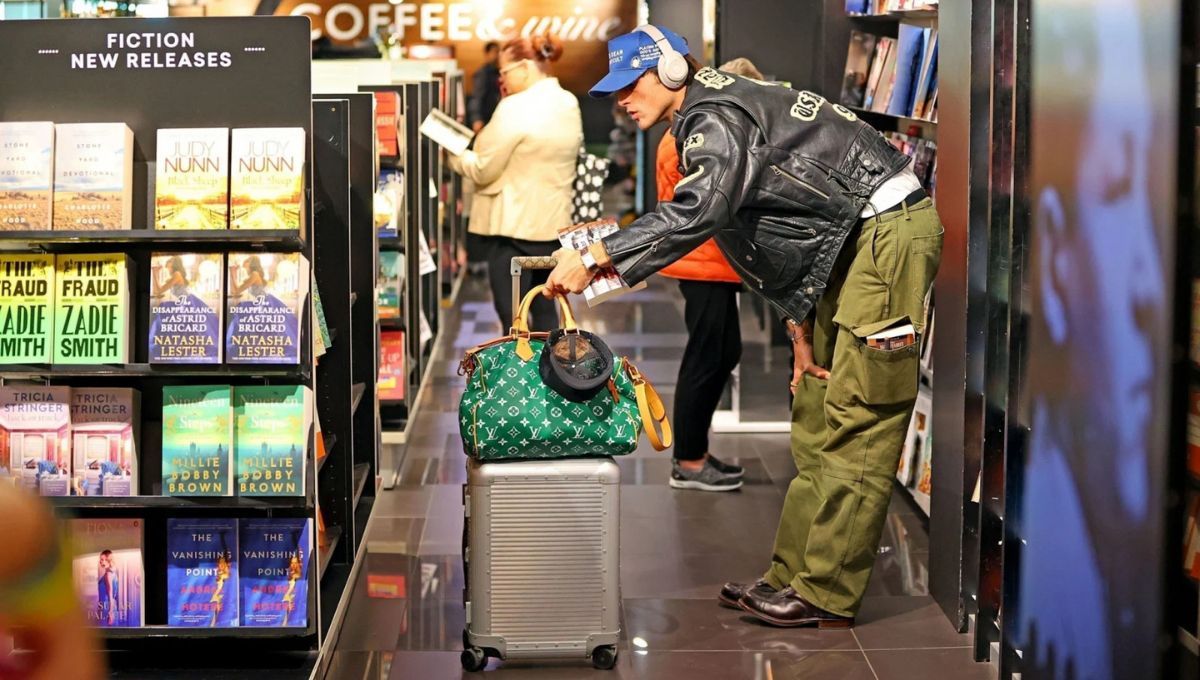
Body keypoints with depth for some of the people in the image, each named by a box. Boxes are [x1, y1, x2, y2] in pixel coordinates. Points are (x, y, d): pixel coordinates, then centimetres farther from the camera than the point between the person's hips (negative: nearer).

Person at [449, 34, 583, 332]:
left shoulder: (516, 108, -18)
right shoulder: (568, 104, 8)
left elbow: (483, 170, -14)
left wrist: (454, 153, 4)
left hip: (514, 224, -8)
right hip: (552, 222, 8)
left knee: (512, 315, -2)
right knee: (543, 306, 19)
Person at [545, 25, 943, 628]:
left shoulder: (715, 115, -15)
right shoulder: (703, 125, 17)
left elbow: (699, 210, -34)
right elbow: (777, 242, 20)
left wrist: (595, 259, -35)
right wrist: (800, 330, 14)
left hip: (889, 229, -11)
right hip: (852, 241, 11)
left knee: (856, 420, -10)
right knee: (814, 418, 11)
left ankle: (827, 595, -8)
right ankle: (792, 575, 16)